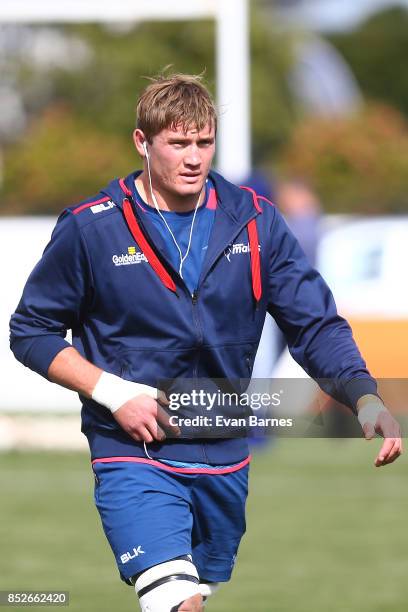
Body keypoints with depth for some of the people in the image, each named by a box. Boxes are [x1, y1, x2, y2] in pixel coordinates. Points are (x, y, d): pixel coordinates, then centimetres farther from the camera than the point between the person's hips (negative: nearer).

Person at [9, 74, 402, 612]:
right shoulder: (89, 229, -7)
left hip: (226, 457, 4)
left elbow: (316, 324, -1)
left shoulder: (256, 222, 0)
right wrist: (113, 393, -12)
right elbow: (31, 331, 1)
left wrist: (365, 397, -19)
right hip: (133, 453, -4)